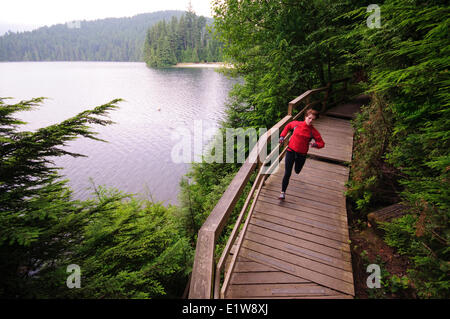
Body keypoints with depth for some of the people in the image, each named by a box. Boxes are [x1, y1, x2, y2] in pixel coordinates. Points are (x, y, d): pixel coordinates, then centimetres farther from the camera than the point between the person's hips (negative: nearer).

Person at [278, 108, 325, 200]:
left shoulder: (313, 131, -10)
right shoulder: (296, 124, -8)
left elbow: (322, 143, -2)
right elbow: (288, 126, 14)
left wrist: (315, 144, -24)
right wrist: (282, 136, 3)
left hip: (302, 154, 1)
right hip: (291, 151, -1)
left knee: (297, 171, 24)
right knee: (287, 173, -5)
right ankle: (283, 192, 10)